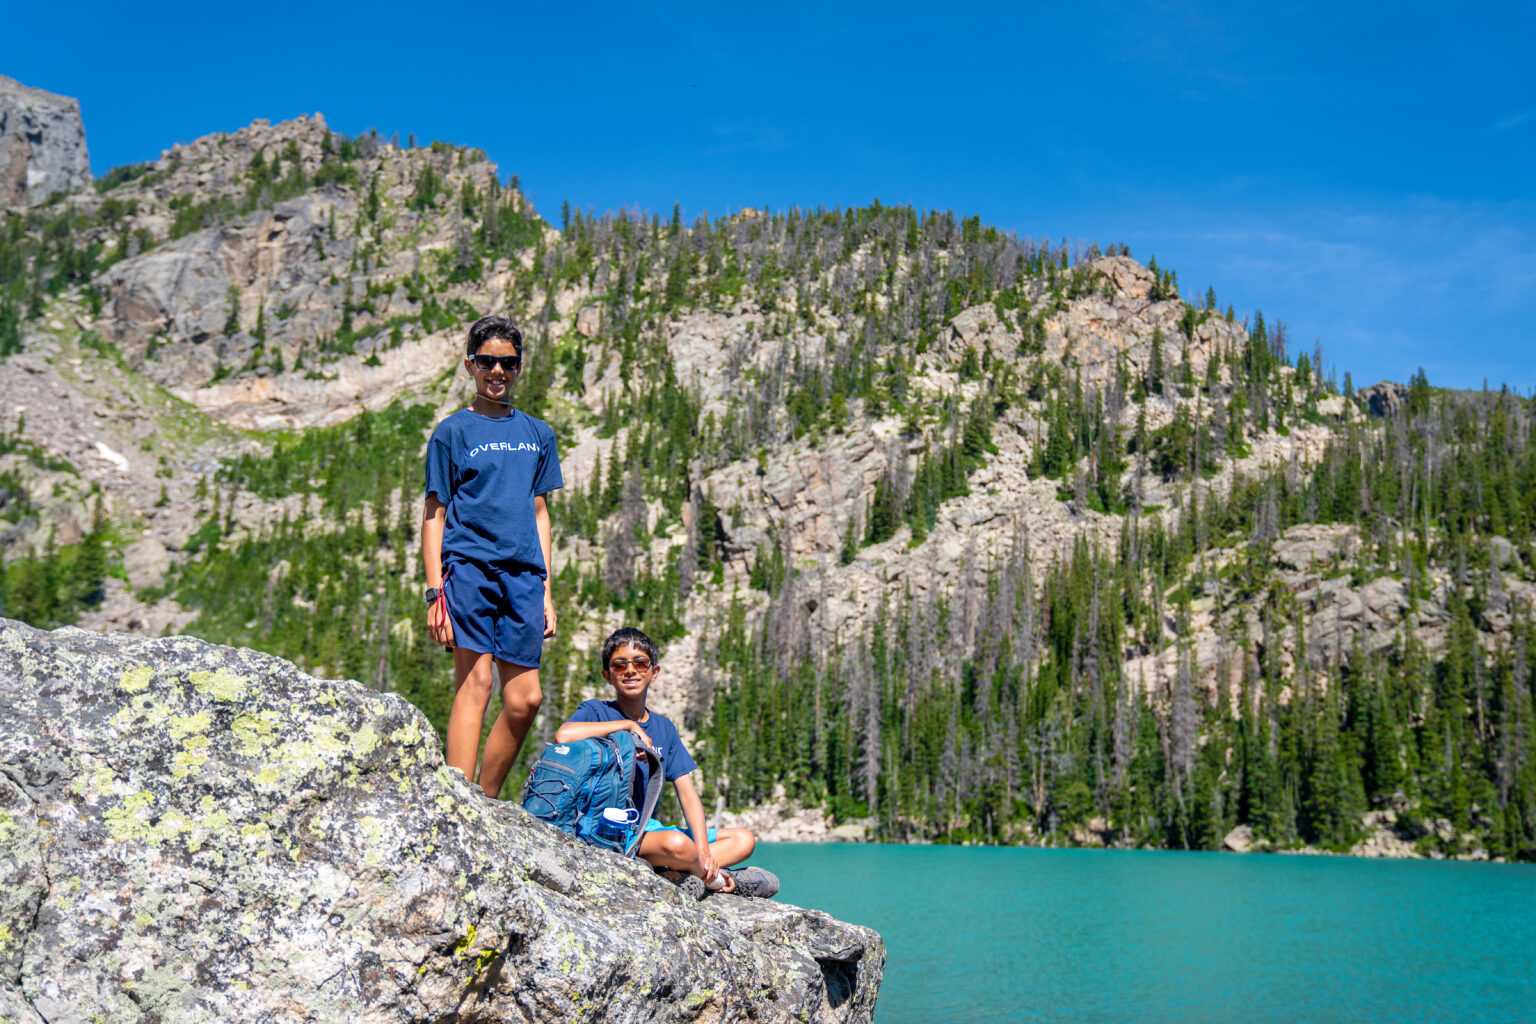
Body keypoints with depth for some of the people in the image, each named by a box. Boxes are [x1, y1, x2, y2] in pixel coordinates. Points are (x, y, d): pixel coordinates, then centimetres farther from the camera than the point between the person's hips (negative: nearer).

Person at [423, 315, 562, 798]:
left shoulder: (537, 433, 18)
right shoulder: (453, 431, 5)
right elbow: (434, 515, 2)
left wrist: (545, 590, 14)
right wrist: (435, 591, -7)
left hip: (522, 575, 5)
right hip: (469, 566, -4)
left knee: (524, 698, 1)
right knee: (476, 681, -14)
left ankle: (485, 805, 14)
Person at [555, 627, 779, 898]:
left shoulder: (664, 727, 13)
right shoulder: (596, 711, -4)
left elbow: (686, 790, 6)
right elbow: (564, 736, -29)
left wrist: (703, 849, -9)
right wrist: (629, 726, -19)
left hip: (648, 826, 8)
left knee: (744, 840, 2)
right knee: (677, 843, -36)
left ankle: (671, 874, -18)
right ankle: (715, 877, -5)